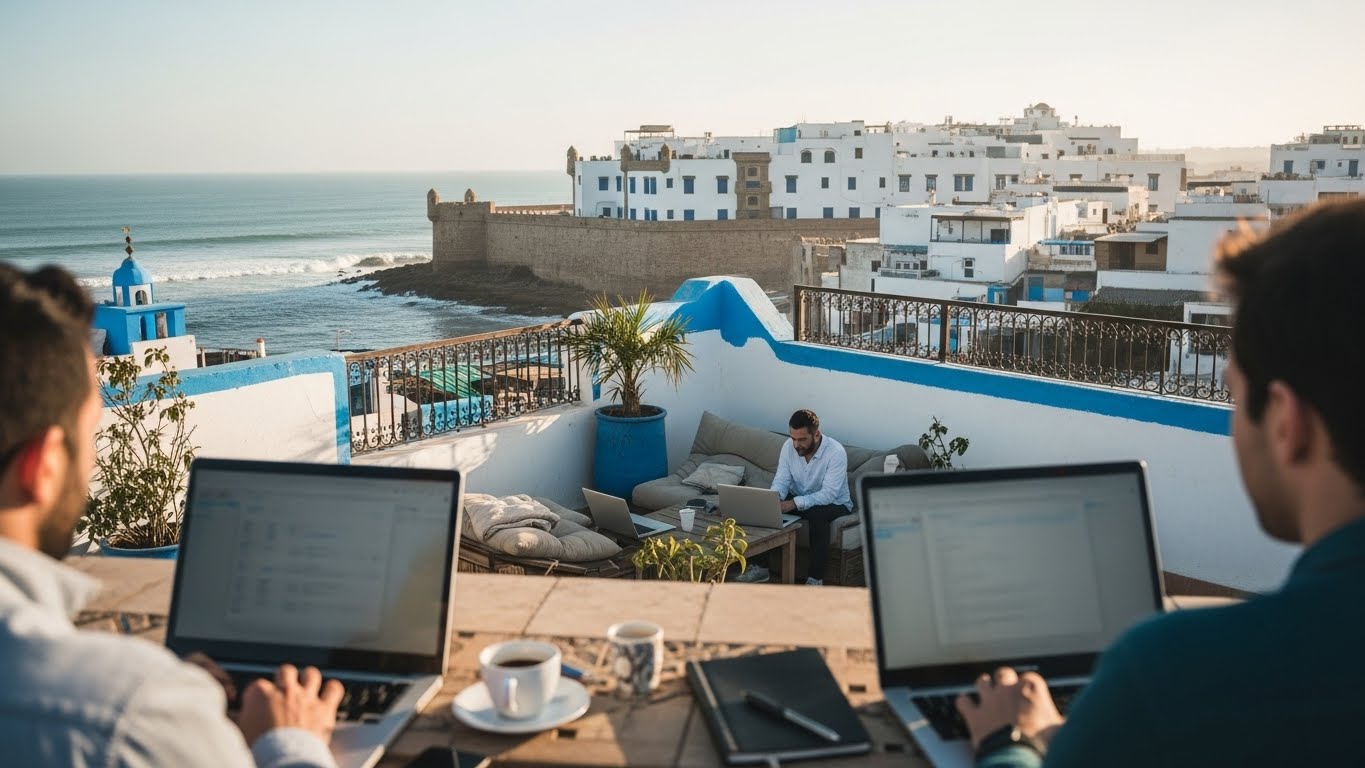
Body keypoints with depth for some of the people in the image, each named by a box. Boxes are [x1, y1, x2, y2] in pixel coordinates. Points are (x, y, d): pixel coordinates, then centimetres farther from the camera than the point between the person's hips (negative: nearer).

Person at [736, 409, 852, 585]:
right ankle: (761, 566, -8)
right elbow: (781, 480, -10)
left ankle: (815, 579, -31)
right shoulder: (789, 446, -12)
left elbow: (828, 494, -32)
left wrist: (794, 504, -42)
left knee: (817, 514, -38)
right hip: (797, 499, 5)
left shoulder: (836, 452, -28)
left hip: (834, 503, -5)